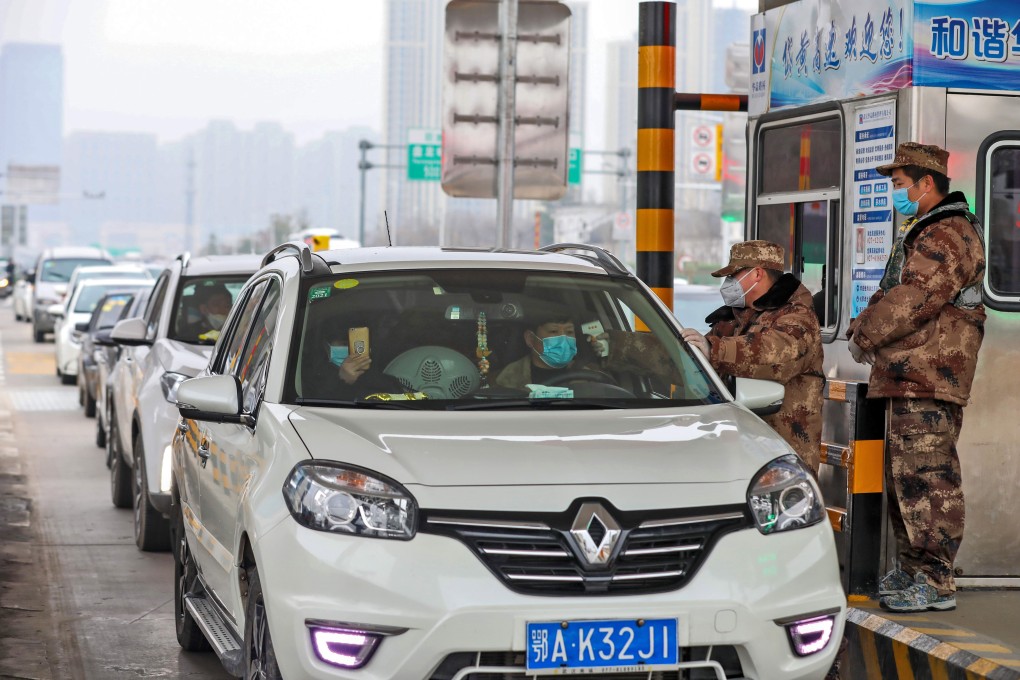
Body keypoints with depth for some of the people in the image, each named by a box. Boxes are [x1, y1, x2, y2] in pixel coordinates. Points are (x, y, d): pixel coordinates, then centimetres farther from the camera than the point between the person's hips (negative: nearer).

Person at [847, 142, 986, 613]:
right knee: (903, 473, 16)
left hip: (930, 375, -11)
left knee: (925, 477, -11)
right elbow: (891, 293, 26)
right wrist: (862, 328, 10)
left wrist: (865, 333, -10)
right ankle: (912, 570, 23)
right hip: (908, 376, 11)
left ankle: (935, 583, -10)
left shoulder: (948, 236, -14)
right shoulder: (922, 233, 22)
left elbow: (915, 298, -21)